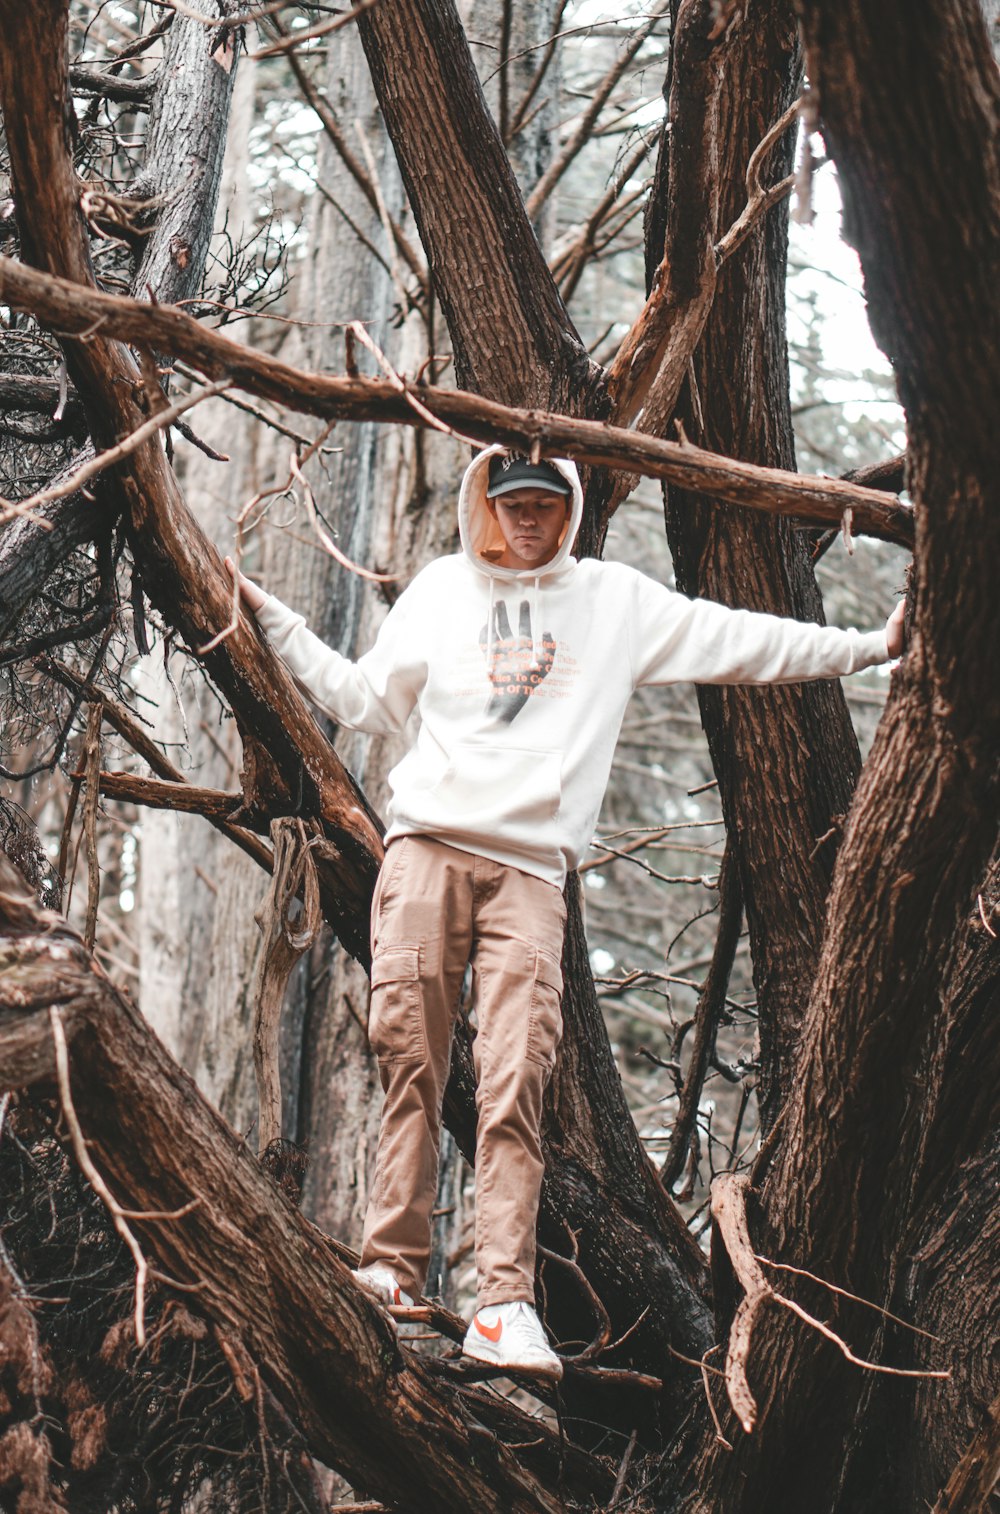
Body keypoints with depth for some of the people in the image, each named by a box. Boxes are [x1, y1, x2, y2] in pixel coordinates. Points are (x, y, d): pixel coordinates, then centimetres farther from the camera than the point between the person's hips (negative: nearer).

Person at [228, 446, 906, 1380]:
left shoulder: (616, 600, 15)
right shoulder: (441, 592, 18)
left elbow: (740, 643, 16)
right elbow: (365, 698, 25)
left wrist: (871, 646, 13)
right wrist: (270, 620, 21)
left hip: (531, 869, -1)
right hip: (427, 849, 1)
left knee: (516, 1083, -13)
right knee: (409, 1063, -7)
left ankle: (505, 1303, -18)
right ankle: (393, 1267, -3)